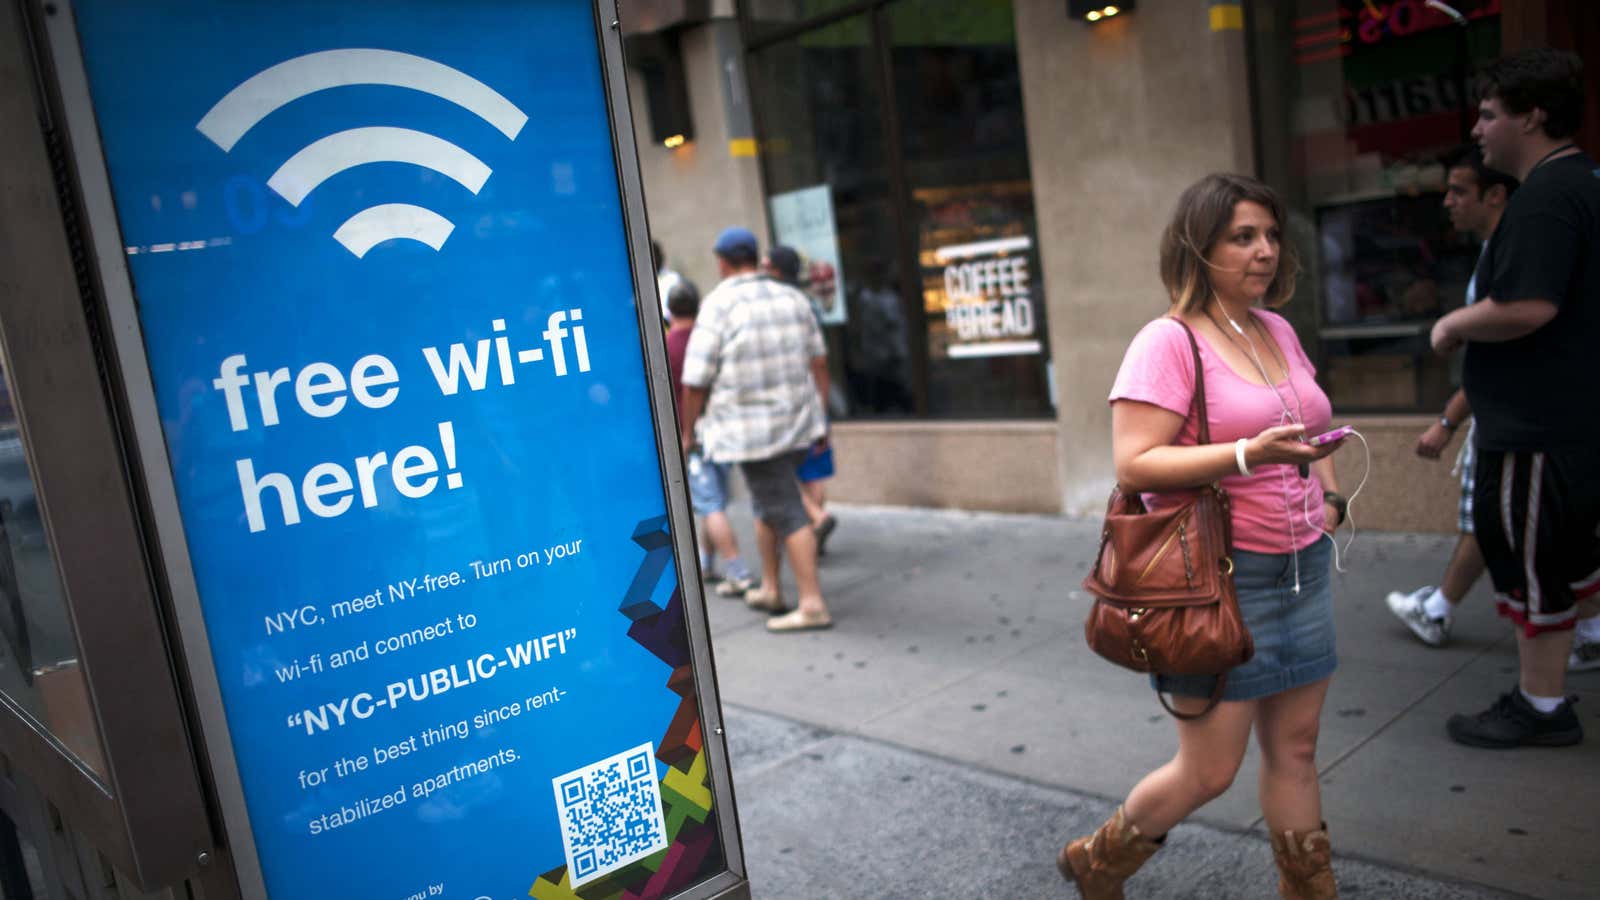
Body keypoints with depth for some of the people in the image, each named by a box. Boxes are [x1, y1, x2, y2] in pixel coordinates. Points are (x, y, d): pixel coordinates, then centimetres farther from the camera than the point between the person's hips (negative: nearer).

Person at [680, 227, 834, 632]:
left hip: (751, 430, -6)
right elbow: (818, 360, 7)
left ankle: (813, 605, -2)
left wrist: (687, 433, 2)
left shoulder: (717, 307, -12)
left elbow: (695, 381, -11)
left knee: (786, 513, -3)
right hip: (797, 422, 6)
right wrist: (821, 413, 15)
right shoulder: (792, 298, 5)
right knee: (768, 501, 21)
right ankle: (770, 590, 27)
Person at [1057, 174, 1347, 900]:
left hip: (1303, 566, 7)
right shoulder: (1168, 342, -13)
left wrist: (1329, 495, 12)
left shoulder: (1278, 330, 11)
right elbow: (1133, 465, -21)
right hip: (1222, 577, -7)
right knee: (1208, 772, 1)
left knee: (1295, 747, 15)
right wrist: (1247, 455, -28)